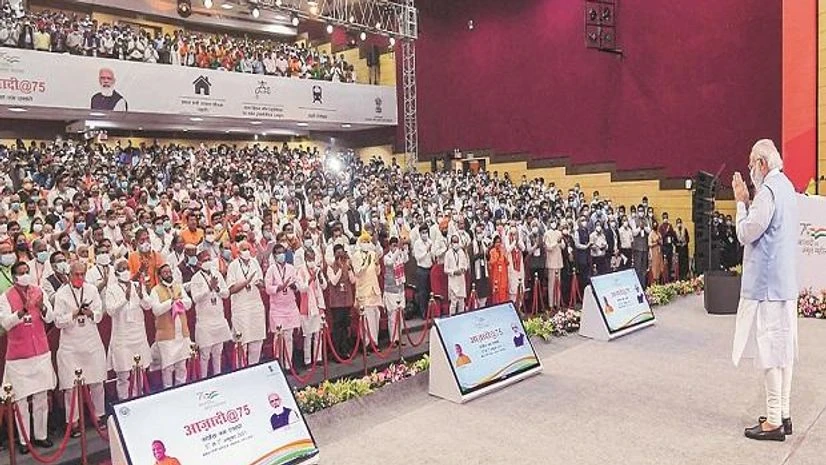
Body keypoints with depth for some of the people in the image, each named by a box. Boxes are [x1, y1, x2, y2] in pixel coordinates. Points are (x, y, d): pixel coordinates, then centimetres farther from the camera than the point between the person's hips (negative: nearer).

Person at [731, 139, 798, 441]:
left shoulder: (768, 190, -16)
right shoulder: (786, 186, 15)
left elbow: (746, 234, -13)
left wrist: (741, 201, -4)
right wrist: (747, 201, 10)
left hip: (766, 283, -10)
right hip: (785, 280, 10)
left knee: (769, 349, -6)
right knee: (783, 347, 12)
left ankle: (774, 421, 0)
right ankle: (783, 414, 20)